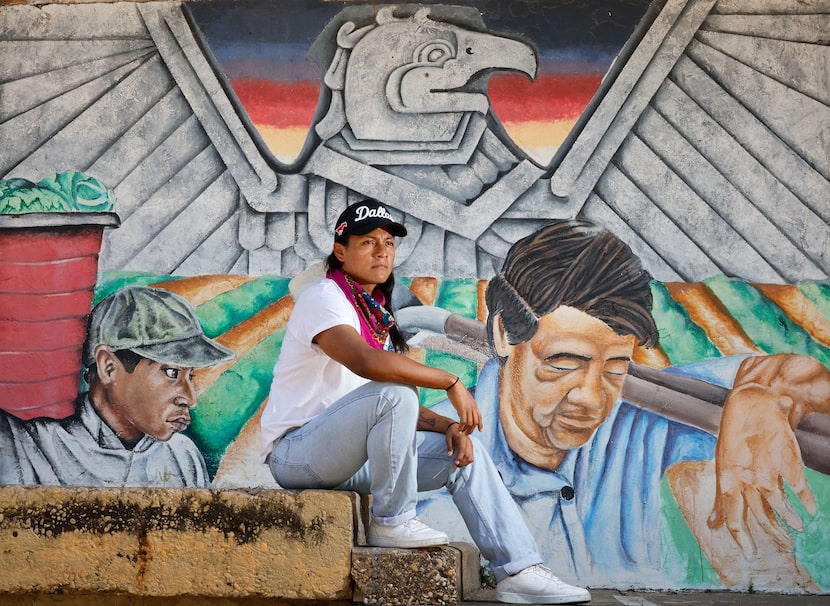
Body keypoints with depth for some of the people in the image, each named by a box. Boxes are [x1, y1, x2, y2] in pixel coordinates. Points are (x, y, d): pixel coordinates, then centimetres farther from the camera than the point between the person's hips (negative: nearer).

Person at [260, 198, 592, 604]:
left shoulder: (377, 315, 15)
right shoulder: (323, 298, -12)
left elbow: (404, 410, 14)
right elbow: (365, 361, -33)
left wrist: (449, 426, -5)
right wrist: (451, 383, -26)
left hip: (352, 456, 9)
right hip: (296, 450, -9)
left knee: (464, 452, -1)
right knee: (393, 394, -32)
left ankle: (519, 570, -5)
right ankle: (392, 522, -17)